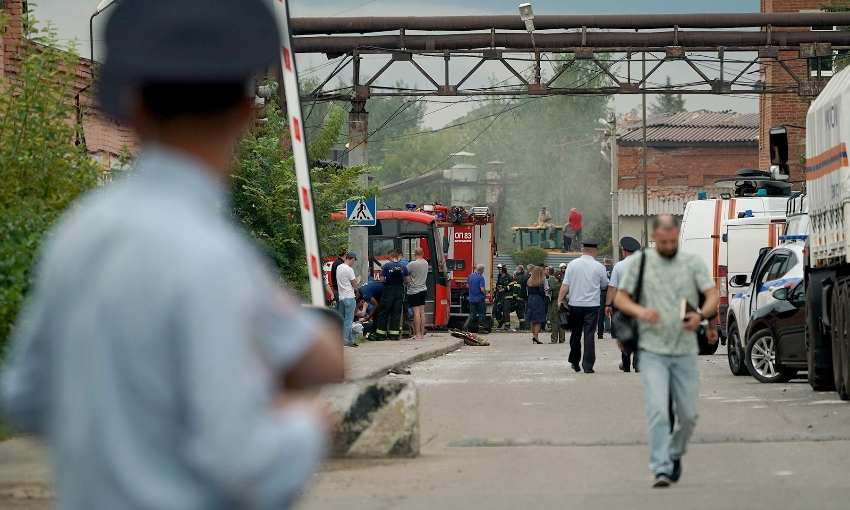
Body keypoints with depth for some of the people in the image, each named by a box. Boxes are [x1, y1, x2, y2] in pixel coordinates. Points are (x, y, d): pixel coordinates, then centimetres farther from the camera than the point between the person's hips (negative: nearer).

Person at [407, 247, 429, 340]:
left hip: (414, 291, -7)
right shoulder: (426, 263, 6)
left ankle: (418, 334, -8)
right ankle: (422, 334, 10)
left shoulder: (412, 264, -16)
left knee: (416, 312, -7)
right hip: (423, 290, 7)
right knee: (422, 312, 9)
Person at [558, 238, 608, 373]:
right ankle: (588, 365, -7)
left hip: (575, 304, 2)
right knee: (589, 334, -1)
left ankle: (574, 362, 26)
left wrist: (560, 300, 4)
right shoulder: (599, 267, -4)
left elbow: (565, 285, -4)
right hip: (592, 305, -2)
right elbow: (604, 286, 8)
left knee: (575, 334, 14)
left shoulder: (573, 264, -2)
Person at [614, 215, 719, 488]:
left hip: (686, 352, 2)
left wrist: (701, 315, -22)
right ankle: (661, 469, -16)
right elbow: (620, 298, 4)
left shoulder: (693, 262, 6)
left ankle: (675, 455, 33)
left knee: (688, 415, 7)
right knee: (657, 410, -16)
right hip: (652, 351, -2)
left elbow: (713, 295, -2)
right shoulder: (640, 262, 4)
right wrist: (640, 311, -17)